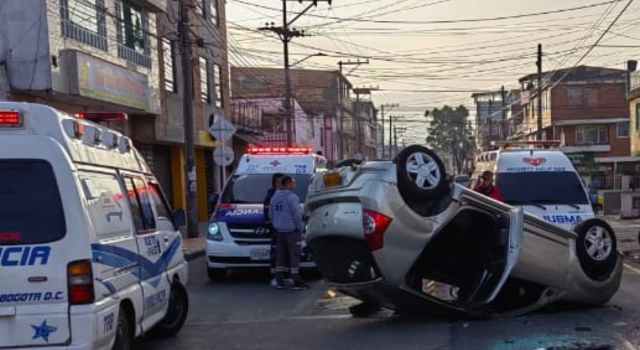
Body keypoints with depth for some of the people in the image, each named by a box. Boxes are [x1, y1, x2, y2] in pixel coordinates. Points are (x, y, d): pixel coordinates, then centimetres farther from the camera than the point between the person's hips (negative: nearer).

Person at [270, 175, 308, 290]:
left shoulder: (275, 197, 11)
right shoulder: (292, 197, -14)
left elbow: (271, 213, 15)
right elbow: (297, 214, -16)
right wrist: (300, 228, -7)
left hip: (279, 231, 8)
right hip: (292, 230, -8)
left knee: (281, 255, 10)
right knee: (294, 256, -3)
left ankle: (279, 281, 11)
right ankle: (296, 282, -2)